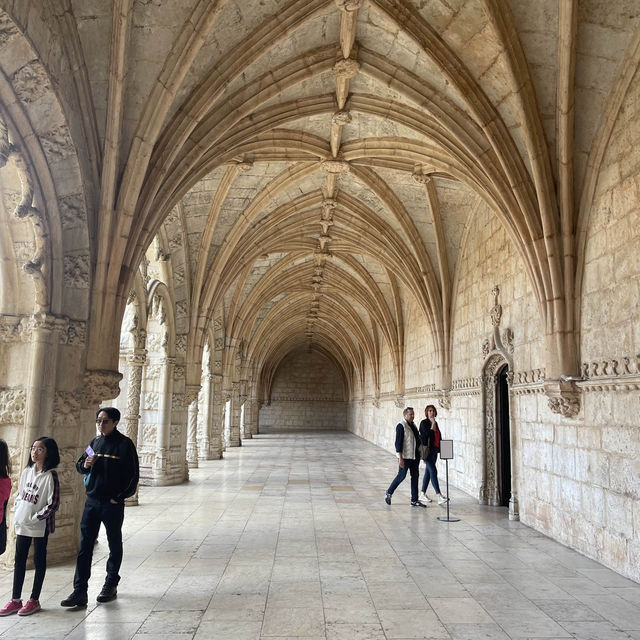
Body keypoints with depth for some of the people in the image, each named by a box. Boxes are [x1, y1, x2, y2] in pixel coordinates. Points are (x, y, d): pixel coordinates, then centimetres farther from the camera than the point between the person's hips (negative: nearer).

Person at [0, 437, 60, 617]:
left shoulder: (50, 476, -16)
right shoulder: (27, 471, 3)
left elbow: (53, 504, -16)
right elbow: (19, 493, 14)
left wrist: (34, 518, -15)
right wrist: (16, 513, 4)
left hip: (40, 526, -6)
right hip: (22, 524, 6)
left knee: (39, 561, 8)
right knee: (19, 560, 13)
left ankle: (34, 600, 19)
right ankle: (15, 600, 25)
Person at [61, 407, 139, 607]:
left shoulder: (125, 444, -10)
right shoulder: (95, 442, 7)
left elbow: (133, 475, -9)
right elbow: (79, 465, 15)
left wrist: (119, 497, -11)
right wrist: (85, 465, -8)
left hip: (113, 504, -5)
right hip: (91, 501, 5)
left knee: (115, 545, 10)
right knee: (84, 546, 5)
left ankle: (111, 586, 25)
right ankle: (79, 592, 10)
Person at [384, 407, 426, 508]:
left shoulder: (413, 425, 13)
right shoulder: (401, 426, -13)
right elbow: (398, 443, -18)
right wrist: (400, 458, -22)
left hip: (415, 455, 8)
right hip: (405, 456, -8)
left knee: (415, 476, 8)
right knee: (402, 476, -1)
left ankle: (414, 500, 14)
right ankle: (388, 493, 18)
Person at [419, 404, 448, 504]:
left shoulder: (435, 423, 14)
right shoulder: (424, 423, -8)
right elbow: (428, 434, -21)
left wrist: (439, 448, 13)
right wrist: (433, 424, -14)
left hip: (434, 450, 8)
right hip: (426, 450, -8)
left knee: (428, 472, 12)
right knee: (433, 471, -14)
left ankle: (423, 493, 20)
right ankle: (439, 496, -20)